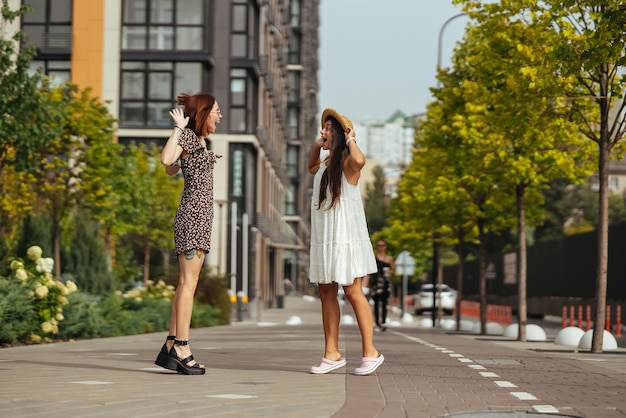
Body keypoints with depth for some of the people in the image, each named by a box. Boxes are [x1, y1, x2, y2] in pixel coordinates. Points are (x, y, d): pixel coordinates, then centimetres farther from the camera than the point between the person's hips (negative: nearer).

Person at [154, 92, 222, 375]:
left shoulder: (200, 140, 19)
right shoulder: (188, 136, -7)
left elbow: (172, 170, 27)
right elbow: (166, 160, -25)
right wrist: (178, 128, -19)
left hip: (200, 215, 10)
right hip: (193, 212, -10)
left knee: (187, 283, 8)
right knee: (188, 282, -11)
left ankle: (170, 348, 10)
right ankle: (182, 350, -12)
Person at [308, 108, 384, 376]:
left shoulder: (347, 162, -10)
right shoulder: (326, 162, 16)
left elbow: (360, 160, -35)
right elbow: (311, 169, 39)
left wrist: (351, 140, -16)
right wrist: (316, 147, 22)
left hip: (346, 238, -9)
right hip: (323, 238, 9)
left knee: (352, 293, -7)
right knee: (326, 294, 6)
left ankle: (370, 352, 0)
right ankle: (332, 354, 10)